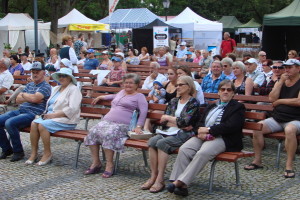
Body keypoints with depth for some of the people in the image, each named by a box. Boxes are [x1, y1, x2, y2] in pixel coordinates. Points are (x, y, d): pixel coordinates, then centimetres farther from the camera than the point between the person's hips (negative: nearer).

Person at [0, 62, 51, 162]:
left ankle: (18, 151, -15)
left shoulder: (46, 86, -2)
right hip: (20, 111, 9)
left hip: (32, 114, -9)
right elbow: (18, 100, 15)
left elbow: (35, 98, -19)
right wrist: (30, 98, -4)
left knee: (10, 123, -30)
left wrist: (24, 95, 1)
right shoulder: (29, 85, 23)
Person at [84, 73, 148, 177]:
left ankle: (109, 164, -27)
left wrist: (138, 127, -16)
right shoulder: (122, 92, 31)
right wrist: (100, 97, 53)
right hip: (107, 120, 6)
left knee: (109, 134, -37)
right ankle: (96, 162, -16)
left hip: (123, 124, -6)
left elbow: (143, 112, -3)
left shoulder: (139, 96, 11)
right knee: (92, 132, -22)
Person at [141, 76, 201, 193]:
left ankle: (160, 179, -27)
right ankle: (153, 176, -24)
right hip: (168, 132, 6)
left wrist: (168, 118, -1)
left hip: (183, 134, -6)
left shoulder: (194, 103, 0)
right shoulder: (173, 101, 19)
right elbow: (164, 121, 9)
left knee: (162, 143, -31)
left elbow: (185, 122, -13)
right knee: (152, 141, -25)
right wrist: (179, 124, -6)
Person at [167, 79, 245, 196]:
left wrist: (208, 130, -10)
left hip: (222, 139, -5)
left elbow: (230, 126, -8)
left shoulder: (238, 107, 9)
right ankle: (182, 185, -30)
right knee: (184, 149, -25)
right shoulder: (211, 107, 29)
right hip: (203, 137, 5)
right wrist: (200, 132, -6)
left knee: (202, 153, -35)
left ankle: (181, 181, -35)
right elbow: (200, 123, 19)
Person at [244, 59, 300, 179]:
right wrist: (281, 82, -6)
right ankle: (257, 161, -7)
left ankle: (289, 165, -32)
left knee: (290, 130, -39)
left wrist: (280, 101, -7)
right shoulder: (280, 81, 15)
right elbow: (272, 98, 0)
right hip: (277, 119, 6)